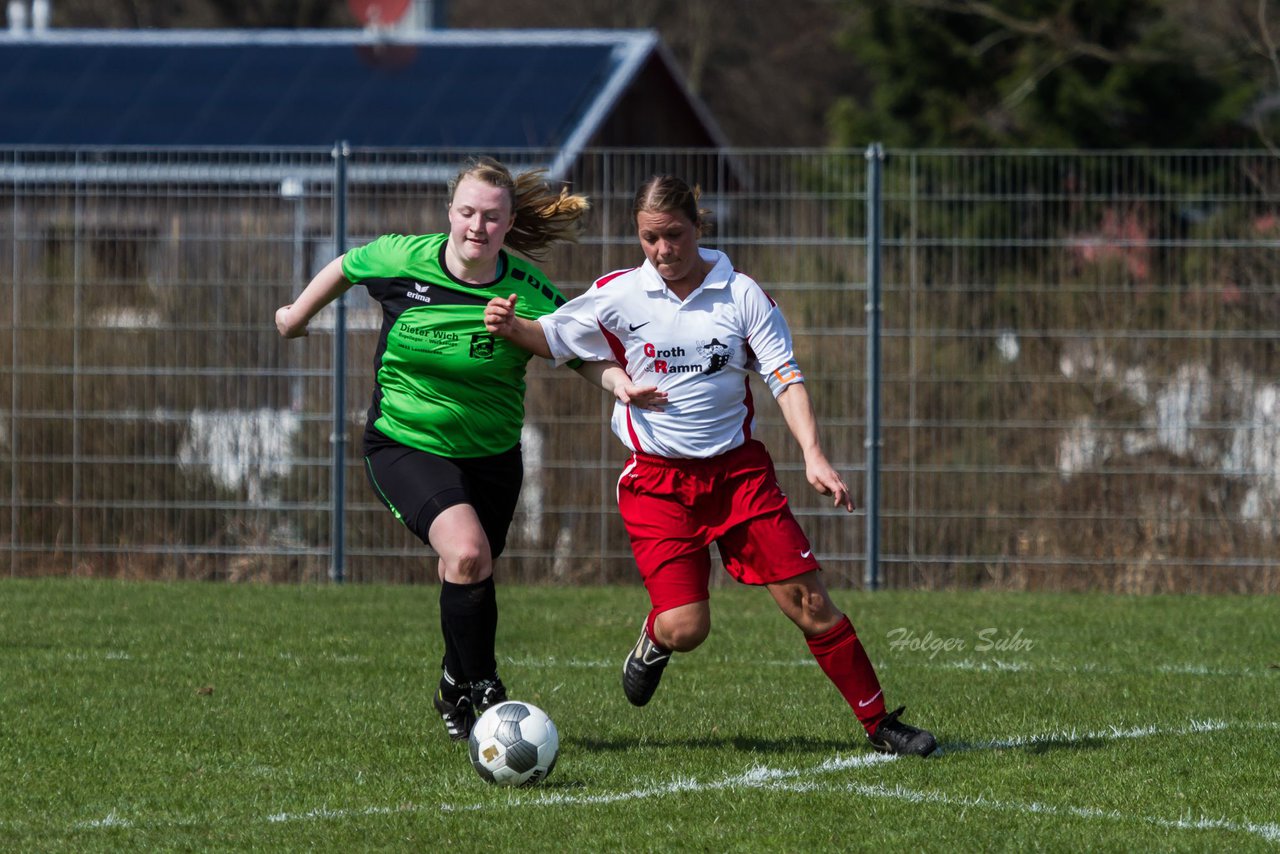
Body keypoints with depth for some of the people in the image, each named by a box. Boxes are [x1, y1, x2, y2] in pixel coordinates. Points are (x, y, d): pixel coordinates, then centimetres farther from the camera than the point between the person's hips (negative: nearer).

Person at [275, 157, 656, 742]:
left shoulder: (530, 292, -14)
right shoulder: (402, 261, -14)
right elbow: (345, 267, 7)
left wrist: (620, 383, -24)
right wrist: (297, 315, 22)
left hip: (491, 455, 2)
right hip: (404, 446, -2)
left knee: (464, 578, 12)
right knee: (467, 552, -25)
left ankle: (455, 693, 40)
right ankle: (479, 689, -10)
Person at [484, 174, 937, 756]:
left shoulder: (741, 295, -3)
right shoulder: (618, 295, -2)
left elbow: (786, 379, -3)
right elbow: (553, 338, 11)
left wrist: (813, 456, -17)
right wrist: (510, 326, -12)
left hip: (737, 468, 1)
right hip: (657, 479, -1)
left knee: (807, 600, -6)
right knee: (685, 628, -14)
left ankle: (880, 724, 5)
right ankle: (654, 639, 25)